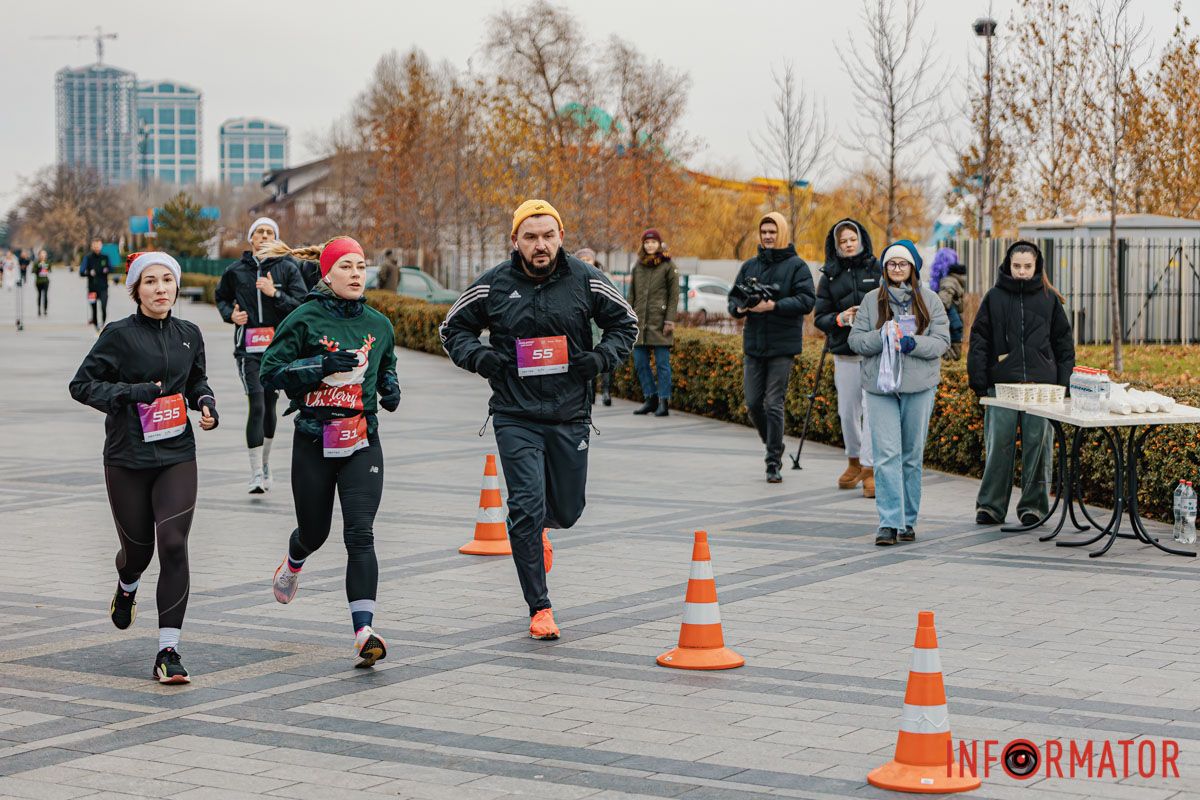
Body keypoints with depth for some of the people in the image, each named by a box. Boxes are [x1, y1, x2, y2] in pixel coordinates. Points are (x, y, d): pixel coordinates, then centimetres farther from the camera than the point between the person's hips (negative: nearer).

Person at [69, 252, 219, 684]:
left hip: (177, 456, 2)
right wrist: (131, 392, -19)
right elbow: (81, 384, -6)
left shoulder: (189, 334, 6)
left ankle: (168, 651, -9)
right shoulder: (120, 335, -6)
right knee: (138, 546, 10)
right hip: (127, 458, -2)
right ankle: (127, 586, 50)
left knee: (173, 544, -12)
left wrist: (206, 402, 3)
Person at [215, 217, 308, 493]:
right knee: (257, 405, -12)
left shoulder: (287, 268, 1)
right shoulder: (236, 270, 6)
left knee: (270, 405, 12)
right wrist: (230, 314, 3)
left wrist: (275, 294, -17)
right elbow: (221, 297, 23)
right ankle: (256, 475, -13)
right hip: (248, 349, -1)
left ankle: (265, 462, 31)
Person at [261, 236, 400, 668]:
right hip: (314, 441, -2)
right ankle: (293, 564, 53)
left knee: (360, 535, -12)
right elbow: (271, 373, -10)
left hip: (362, 441, 2)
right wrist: (322, 364, -20)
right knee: (314, 531, 15)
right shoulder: (305, 320, -6)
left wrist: (390, 388, 6)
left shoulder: (378, 325, 7)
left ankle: (364, 632, -18)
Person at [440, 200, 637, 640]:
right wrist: (480, 357, -8)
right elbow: (453, 328, 10)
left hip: (570, 416, 2)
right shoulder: (494, 284, -3)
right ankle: (539, 608, 0)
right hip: (516, 417, -2)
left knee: (567, 509, 10)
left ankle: (534, 528, 48)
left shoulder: (585, 280, -2)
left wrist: (600, 358, -6)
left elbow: (625, 323, 11)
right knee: (526, 507, -11)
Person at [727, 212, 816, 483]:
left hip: (782, 348, -5)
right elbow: (733, 297, 16)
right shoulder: (750, 266, 13)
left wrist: (774, 306, -21)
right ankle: (774, 447, 28)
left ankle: (773, 464, 0)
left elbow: (807, 300, -11)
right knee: (753, 403, 6)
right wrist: (739, 308, -7)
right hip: (753, 346, 5)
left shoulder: (796, 265, -2)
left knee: (773, 405, -7)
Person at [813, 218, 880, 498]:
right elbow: (820, 317, 9)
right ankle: (854, 461, 29)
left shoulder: (877, 270, 4)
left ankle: (869, 469, -7)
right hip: (845, 353, 3)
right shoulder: (829, 276, 10)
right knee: (847, 410, 8)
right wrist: (838, 319, -11)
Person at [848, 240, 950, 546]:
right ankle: (889, 522, -10)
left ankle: (908, 520, 18)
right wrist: (884, 336, -14)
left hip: (919, 387, 1)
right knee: (886, 455, -9)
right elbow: (856, 340, 3)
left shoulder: (929, 300, 6)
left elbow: (941, 341, 0)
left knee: (912, 456, 8)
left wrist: (911, 343, -17)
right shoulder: (871, 300, 7)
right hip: (880, 386, 0)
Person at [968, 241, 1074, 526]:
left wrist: (1063, 382, 4)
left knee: (1038, 446, 1)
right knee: (999, 445, -1)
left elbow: (1063, 342, 12)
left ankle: (1033, 504, 12)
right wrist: (978, 382, -2)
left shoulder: (1049, 298, 8)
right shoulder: (994, 297, 6)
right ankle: (990, 505, 7)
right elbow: (979, 341, 6)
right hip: (1002, 383, -1)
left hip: (1041, 385, 1)